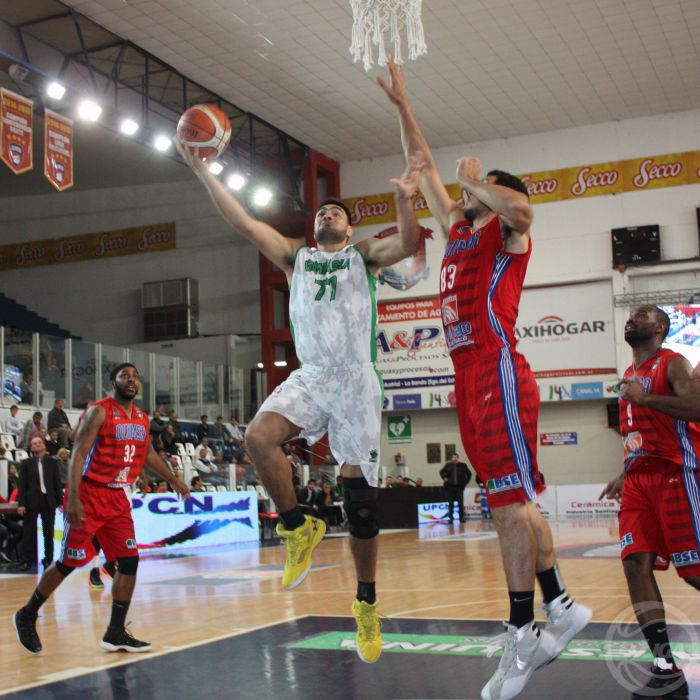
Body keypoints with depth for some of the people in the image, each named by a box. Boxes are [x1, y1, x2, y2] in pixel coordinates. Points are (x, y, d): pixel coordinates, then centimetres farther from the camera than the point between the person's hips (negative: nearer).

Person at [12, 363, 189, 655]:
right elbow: (78, 454, -19)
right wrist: (73, 498, -28)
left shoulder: (142, 417, 9)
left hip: (117, 498, 7)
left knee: (129, 561, -1)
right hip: (89, 495, -7)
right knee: (69, 563, 0)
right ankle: (26, 616, 20)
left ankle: (115, 634, 7)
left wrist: (173, 480, 30)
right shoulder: (99, 412, -13)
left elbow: (148, 453, 26)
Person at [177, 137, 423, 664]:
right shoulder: (296, 256, 17)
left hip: (357, 384, -2)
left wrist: (405, 200, -27)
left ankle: (367, 603, 15)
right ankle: (299, 528, -6)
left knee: (361, 500, -1)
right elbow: (245, 223, 9)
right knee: (259, 436, -29)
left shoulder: (364, 254, 11)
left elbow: (408, 244, -8)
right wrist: (203, 171, 3)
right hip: (310, 379, 2)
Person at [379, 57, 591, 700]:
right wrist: (402, 105, 29)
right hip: (470, 380, 9)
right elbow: (423, 167, 29)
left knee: (511, 501, -10)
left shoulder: (508, 231, 0)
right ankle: (560, 608, 19)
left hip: (500, 374, -9)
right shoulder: (458, 229, 22)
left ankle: (522, 637, -7)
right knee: (516, 501, 10)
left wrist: (479, 180, -9)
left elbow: (520, 207, -26)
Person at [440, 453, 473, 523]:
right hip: (450, 487, 1)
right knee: (451, 503, 2)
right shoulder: (448, 465, 4)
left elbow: (469, 474, 12)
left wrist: (465, 482, 6)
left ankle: (462, 518, 7)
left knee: (460, 503, 0)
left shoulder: (463, 465, 2)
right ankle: (450, 518, 8)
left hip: (459, 486, 0)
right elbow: (442, 472, 20)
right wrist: (444, 478, 5)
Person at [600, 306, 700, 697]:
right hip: (639, 479, 8)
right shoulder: (631, 375, 21)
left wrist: (643, 397, -19)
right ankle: (666, 667, -7)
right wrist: (624, 475, 22)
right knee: (636, 563, -7)